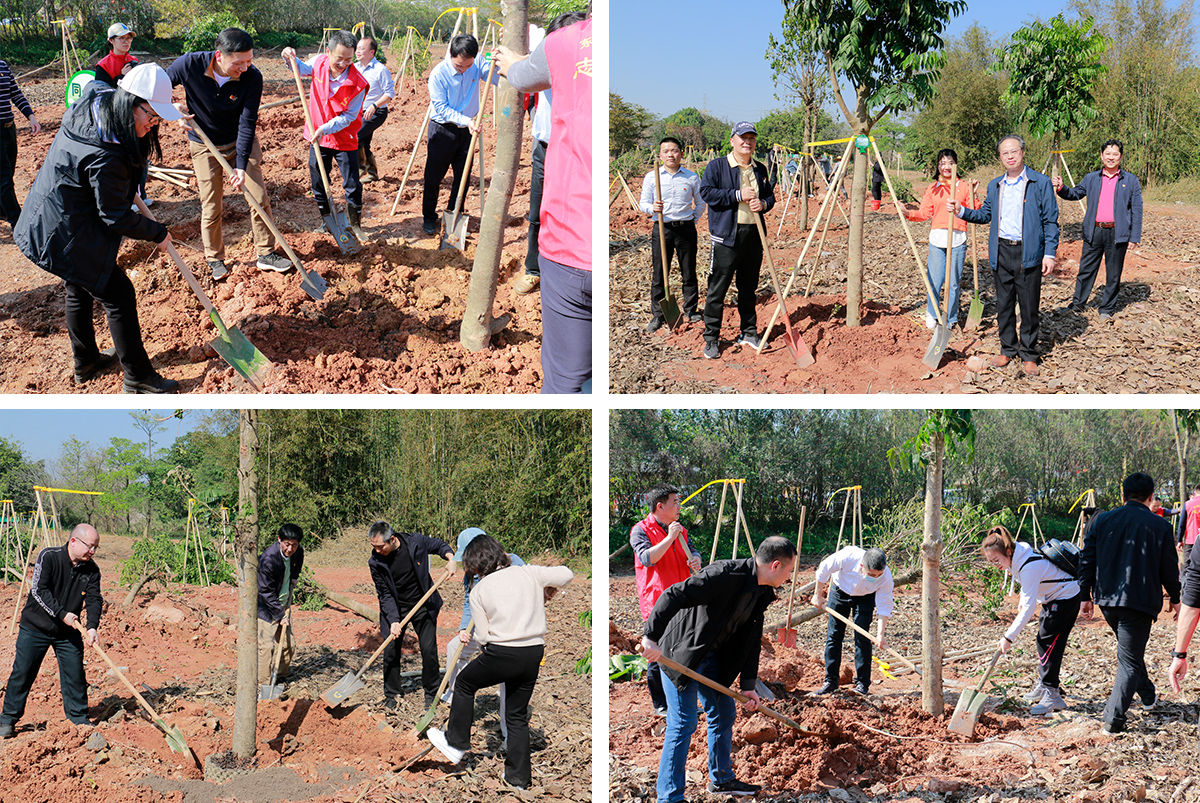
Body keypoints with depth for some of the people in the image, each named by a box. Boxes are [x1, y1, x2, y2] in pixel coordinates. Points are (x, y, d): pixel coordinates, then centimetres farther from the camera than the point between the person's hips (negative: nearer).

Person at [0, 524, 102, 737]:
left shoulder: (91, 570, -4)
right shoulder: (48, 557, -16)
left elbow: (94, 599, -7)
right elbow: (39, 590, -20)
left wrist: (92, 627, -24)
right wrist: (62, 614, -24)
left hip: (68, 632, 3)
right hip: (35, 628, -3)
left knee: (75, 674, 3)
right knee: (22, 672, 1)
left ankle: (78, 718, 18)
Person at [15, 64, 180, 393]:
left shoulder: (94, 100, -7)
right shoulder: (106, 157, -34)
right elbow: (116, 217, -23)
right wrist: (158, 233, -7)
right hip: (69, 237, -10)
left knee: (80, 287, 26)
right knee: (118, 295, 0)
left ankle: (85, 361, 44)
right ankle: (138, 377, 11)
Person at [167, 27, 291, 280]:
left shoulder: (252, 77, -26)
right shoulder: (190, 65, -26)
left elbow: (247, 123, -23)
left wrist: (241, 165, -27)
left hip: (242, 141, 1)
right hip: (205, 145, -1)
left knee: (259, 198, 2)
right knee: (211, 207, 5)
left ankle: (266, 253, 17)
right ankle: (214, 259, 23)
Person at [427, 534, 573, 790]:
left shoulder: (479, 591, -1)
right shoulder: (529, 573, 4)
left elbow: (483, 635, -3)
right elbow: (566, 574, 5)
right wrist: (547, 593, 22)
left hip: (502, 654, -4)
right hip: (534, 654, 4)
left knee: (464, 683, 25)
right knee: (518, 715, 18)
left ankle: (456, 743, 30)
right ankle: (519, 776, 20)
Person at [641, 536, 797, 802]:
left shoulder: (761, 593, 3)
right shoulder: (725, 575, -27)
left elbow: (751, 640, 11)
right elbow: (673, 596, -33)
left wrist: (748, 685, 8)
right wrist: (652, 637, -38)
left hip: (711, 657, 9)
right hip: (680, 654, -9)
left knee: (724, 713, 17)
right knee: (683, 724, -8)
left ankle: (721, 779, 35)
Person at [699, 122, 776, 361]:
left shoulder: (760, 169, 14)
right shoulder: (717, 166, -3)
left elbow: (770, 196, 21)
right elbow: (706, 192, -12)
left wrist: (763, 204, -4)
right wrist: (738, 196, -16)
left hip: (754, 235, 5)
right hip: (727, 236, -5)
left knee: (749, 288, 14)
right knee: (718, 289, -4)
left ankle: (749, 332, 26)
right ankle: (711, 338, 3)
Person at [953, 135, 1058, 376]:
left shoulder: (1040, 183, -2)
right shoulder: (995, 186, 13)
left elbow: (1051, 220, -3)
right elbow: (985, 214, 23)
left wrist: (1050, 254, -9)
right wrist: (961, 211, 6)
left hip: (1028, 253, -4)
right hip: (1002, 252, 4)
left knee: (1029, 306, 1)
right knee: (1004, 304, 10)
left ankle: (1029, 355, 11)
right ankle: (1007, 349, 22)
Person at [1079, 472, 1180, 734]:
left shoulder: (1101, 521, 2)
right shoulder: (1159, 526, -6)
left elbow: (1087, 561, 4)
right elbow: (1169, 568, -1)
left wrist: (1086, 595, 11)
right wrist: (1175, 598, 14)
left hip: (1107, 599, 5)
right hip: (1140, 602, -4)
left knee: (1130, 651, 26)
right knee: (1129, 659, -1)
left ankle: (1148, 694, 43)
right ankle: (1114, 718, -8)